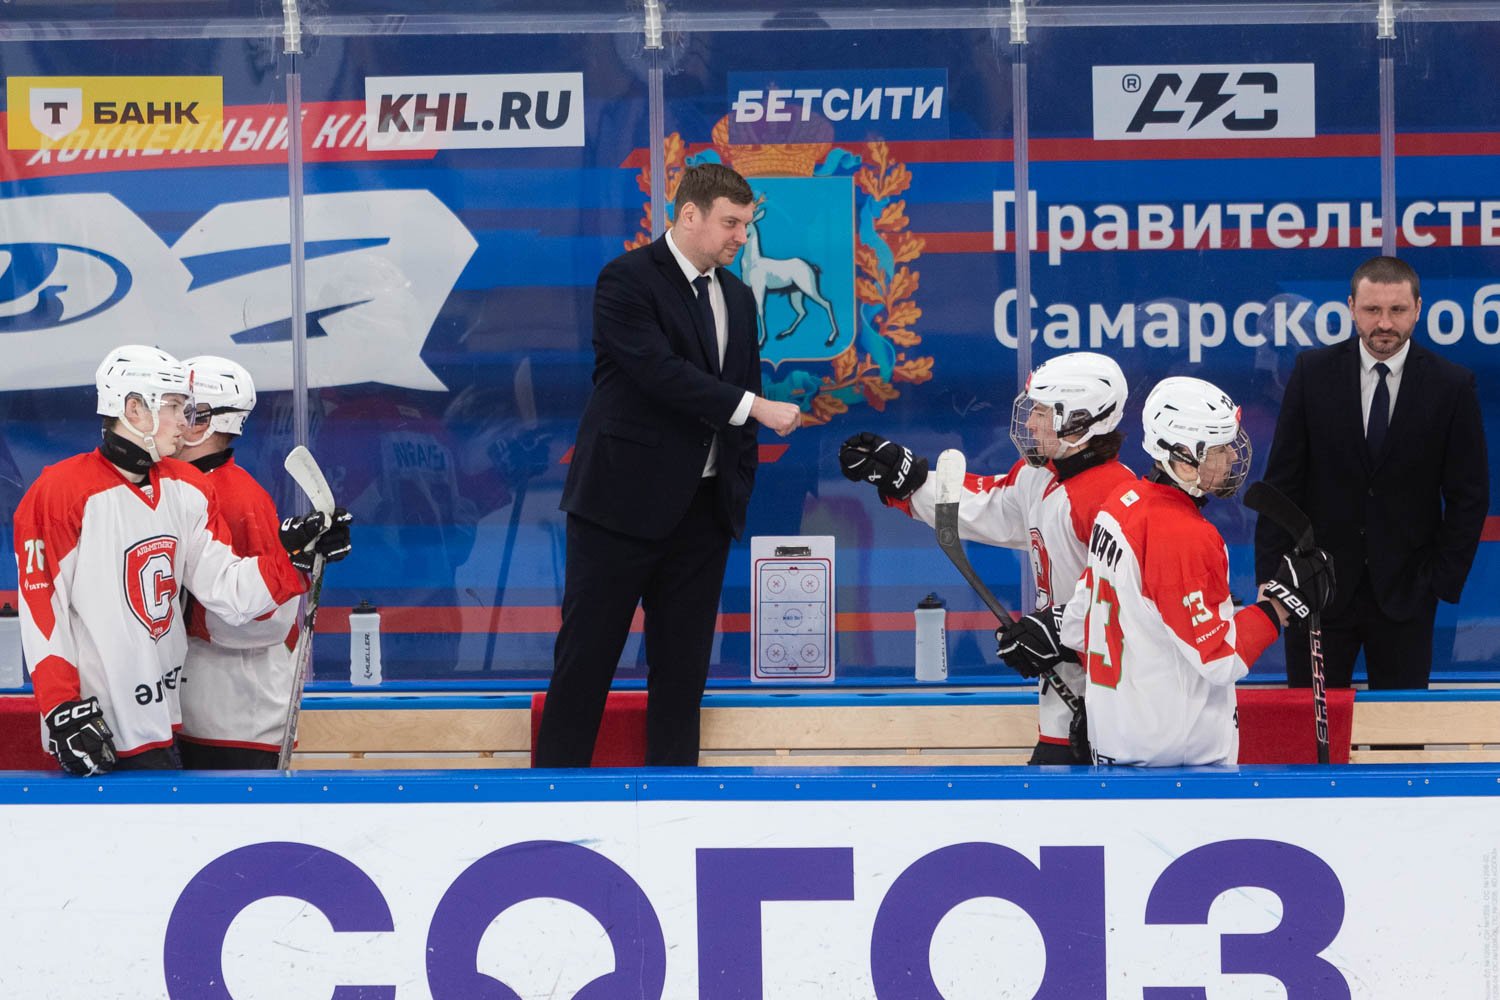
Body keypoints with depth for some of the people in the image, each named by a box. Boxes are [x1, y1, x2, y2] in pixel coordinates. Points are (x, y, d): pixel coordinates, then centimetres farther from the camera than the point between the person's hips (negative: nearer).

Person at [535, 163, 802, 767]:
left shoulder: (737, 298, 14)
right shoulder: (627, 280, -9)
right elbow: (659, 371, -21)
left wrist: (740, 492, 11)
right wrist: (754, 406, -23)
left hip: (701, 509, 7)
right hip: (624, 500, -7)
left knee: (683, 661, 7)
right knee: (587, 653, -2)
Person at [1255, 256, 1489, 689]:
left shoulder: (1452, 386, -2)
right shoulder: (1313, 372, 0)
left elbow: (1469, 496, 2)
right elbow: (1282, 481, 2)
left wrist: (1442, 583, -3)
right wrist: (1271, 575, -3)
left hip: (1405, 589, 0)